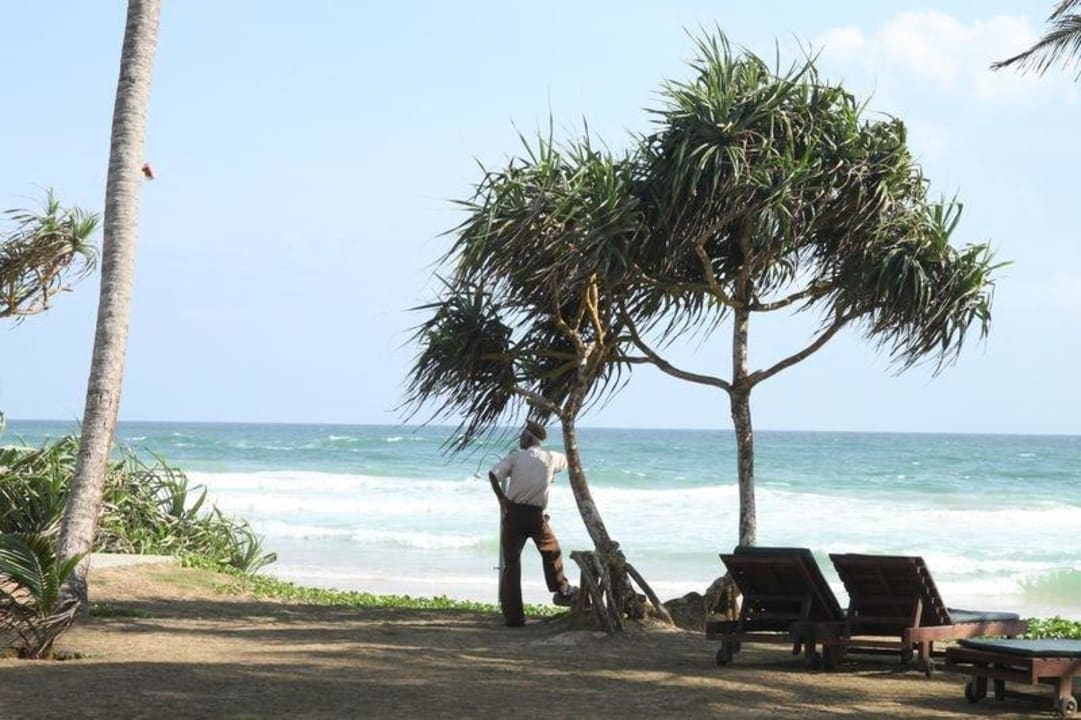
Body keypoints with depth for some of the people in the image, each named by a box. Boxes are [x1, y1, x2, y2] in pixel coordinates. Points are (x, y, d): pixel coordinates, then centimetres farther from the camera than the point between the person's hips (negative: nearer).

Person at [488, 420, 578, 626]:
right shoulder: (550, 459, 5)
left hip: (513, 513, -1)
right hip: (536, 515, 1)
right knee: (551, 552, 26)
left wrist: (501, 497, -5)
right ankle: (562, 591, 38)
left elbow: (493, 474, -16)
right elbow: (568, 459, 28)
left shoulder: (516, 457, -2)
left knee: (511, 563, 4)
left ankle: (513, 615, 2)